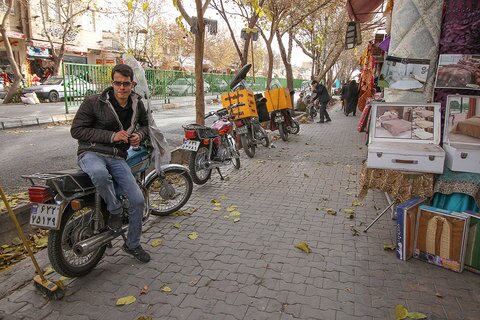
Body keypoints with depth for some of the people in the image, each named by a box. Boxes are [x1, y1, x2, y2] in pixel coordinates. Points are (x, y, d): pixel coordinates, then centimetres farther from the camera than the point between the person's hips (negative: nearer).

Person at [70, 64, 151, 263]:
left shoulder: (137, 104, 5)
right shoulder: (93, 102, -10)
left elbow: (146, 124, 23)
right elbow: (76, 130, -10)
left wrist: (140, 134, -2)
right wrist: (111, 136, -19)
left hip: (117, 157, 5)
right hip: (91, 153, -4)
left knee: (138, 200, -4)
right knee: (100, 174, -42)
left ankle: (132, 245, 19)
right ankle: (115, 211, -11)